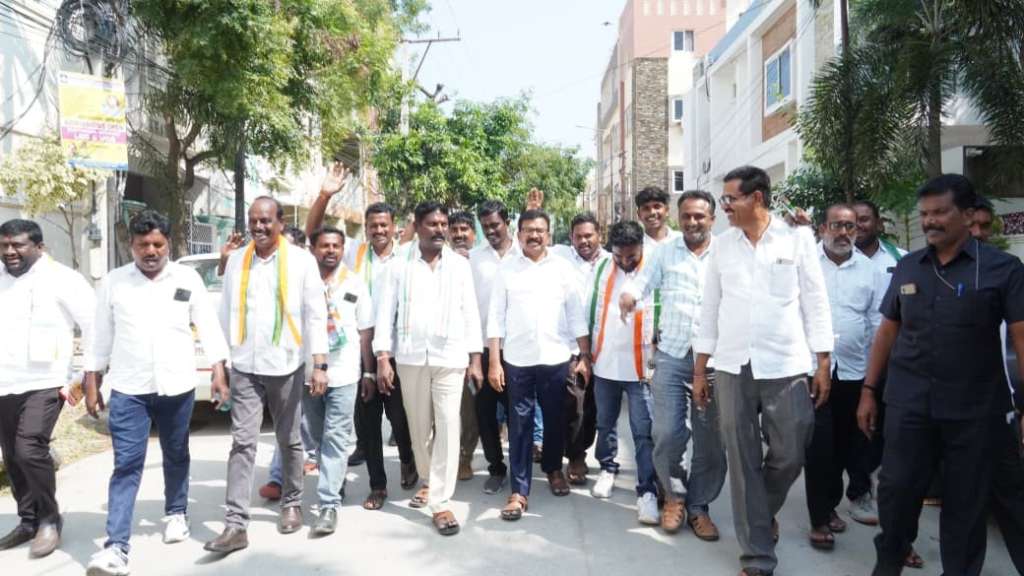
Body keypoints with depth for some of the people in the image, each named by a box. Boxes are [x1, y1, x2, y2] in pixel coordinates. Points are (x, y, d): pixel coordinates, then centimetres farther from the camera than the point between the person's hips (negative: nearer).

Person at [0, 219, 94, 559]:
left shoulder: (60, 279, -6)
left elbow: (95, 324, -7)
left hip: (43, 383, -6)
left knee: (30, 450, -16)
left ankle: (50, 520, 2)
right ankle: (28, 521, 27)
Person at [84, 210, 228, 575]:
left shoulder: (188, 279, 1)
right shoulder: (114, 282, 2)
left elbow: (209, 327, 1)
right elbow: (101, 337, 6)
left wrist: (218, 372, -7)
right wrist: (91, 385, 5)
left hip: (177, 387, 1)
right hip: (128, 390, -1)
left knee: (176, 457, 16)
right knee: (126, 466, -4)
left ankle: (176, 514, 37)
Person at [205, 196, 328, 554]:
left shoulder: (301, 261, -4)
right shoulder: (236, 261, 6)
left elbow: (316, 314, -5)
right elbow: (226, 314, 9)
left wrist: (319, 364, -11)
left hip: (285, 366, -2)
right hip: (244, 367, 2)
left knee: (289, 441, 13)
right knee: (242, 443, -2)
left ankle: (292, 504, 31)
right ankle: (236, 525, -1)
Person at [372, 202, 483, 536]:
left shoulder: (460, 265, 5)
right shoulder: (399, 266, 3)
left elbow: (470, 313, 5)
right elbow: (385, 312, 1)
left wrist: (475, 359, 1)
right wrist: (382, 358, -7)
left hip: (450, 358, 0)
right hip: (410, 357, 1)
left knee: (448, 427, -6)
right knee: (419, 426, 11)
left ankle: (441, 502, -1)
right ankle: (428, 480, 34)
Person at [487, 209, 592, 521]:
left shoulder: (563, 268, 3)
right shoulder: (507, 269, 2)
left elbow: (576, 315, 4)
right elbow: (496, 317, 0)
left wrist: (585, 357, -1)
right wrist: (494, 362, -6)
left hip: (556, 358, 1)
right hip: (517, 360, -1)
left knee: (555, 420, 14)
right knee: (520, 426, 2)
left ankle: (554, 468, 38)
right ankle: (519, 491, 9)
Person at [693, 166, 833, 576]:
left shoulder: (797, 238, 1)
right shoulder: (722, 245, 7)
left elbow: (815, 303, 1)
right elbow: (710, 307, 9)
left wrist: (824, 364, -3)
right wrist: (700, 369, 8)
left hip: (786, 367, -2)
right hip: (732, 368, 2)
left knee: (789, 456, 4)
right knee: (743, 464, 4)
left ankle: (763, 512, 36)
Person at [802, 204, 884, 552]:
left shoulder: (869, 269, 7)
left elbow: (877, 321, 9)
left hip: (854, 371, 4)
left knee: (844, 443, 14)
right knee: (819, 445, -2)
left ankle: (830, 505, 31)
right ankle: (820, 519, 8)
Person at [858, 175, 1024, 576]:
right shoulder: (907, 267, 7)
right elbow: (887, 331, 12)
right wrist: (868, 391, 9)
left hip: (973, 409, -2)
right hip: (907, 404, 3)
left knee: (965, 503, 9)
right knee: (896, 489, 8)